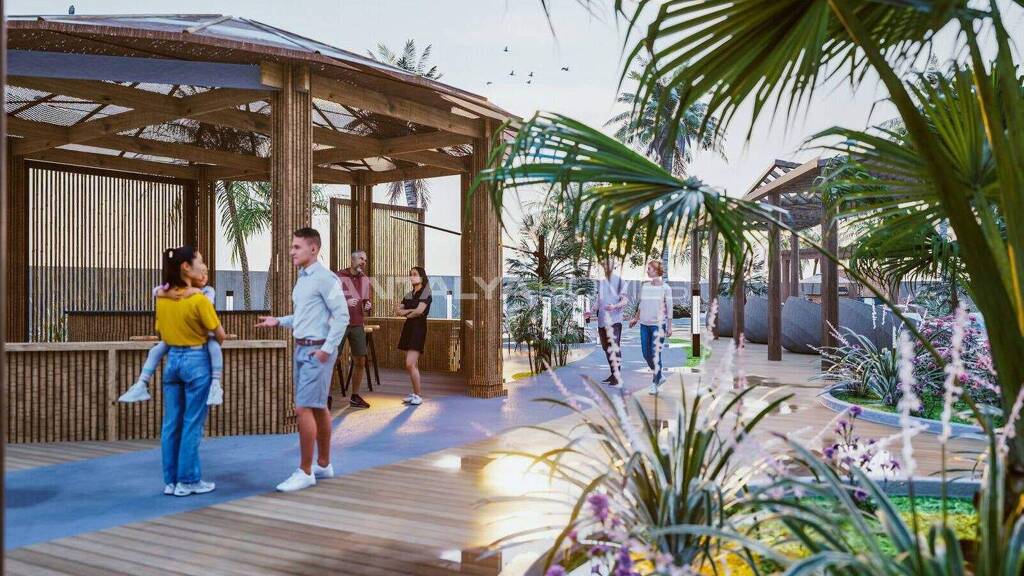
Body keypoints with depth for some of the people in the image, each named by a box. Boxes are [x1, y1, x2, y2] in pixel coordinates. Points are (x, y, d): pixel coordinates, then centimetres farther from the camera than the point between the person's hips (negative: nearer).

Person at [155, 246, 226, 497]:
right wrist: (213, 343, 13)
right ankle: (188, 481, 7)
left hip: (172, 359, 6)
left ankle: (171, 480, 16)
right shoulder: (199, 300, -15)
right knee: (192, 423, 1)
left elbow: (161, 332, 14)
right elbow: (220, 335, -8)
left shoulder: (162, 299, 4)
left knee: (171, 423, 9)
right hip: (196, 361, -6)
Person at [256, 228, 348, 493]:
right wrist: (278, 321, 11)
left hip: (317, 351, -9)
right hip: (301, 349, 9)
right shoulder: (302, 279, 13)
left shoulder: (325, 278, -14)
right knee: (318, 408, 15)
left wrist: (327, 349, -20)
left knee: (304, 409, -9)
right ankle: (323, 464, 25)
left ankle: (305, 472, -1)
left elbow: (342, 316, -18)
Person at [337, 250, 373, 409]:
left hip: (357, 325, 5)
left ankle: (355, 396, 17)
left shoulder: (365, 279, 12)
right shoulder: (339, 277, -6)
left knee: (360, 361, 6)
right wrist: (345, 302, -23)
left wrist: (367, 305, -1)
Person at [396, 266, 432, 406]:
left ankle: (418, 396, -8)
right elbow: (397, 311, 9)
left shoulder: (426, 293, -5)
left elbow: (419, 311, -18)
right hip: (408, 328, 7)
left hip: (419, 328, -7)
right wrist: (410, 311, -9)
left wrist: (406, 314, -2)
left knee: (410, 364, -14)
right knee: (412, 365, 9)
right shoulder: (408, 295, 16)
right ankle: (415, 394, 16)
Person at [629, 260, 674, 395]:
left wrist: (670, 326, -6)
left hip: (658, 325, -5)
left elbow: (669, 308, -4)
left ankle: (655, 384, 9)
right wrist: (636, 318, 23)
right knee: (646, 354, 7)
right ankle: (660, 375, 30)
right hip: (645, 324, 5)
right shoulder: (644, 286, 5)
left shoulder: (665, 288, -7)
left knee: (655, 355, -5)